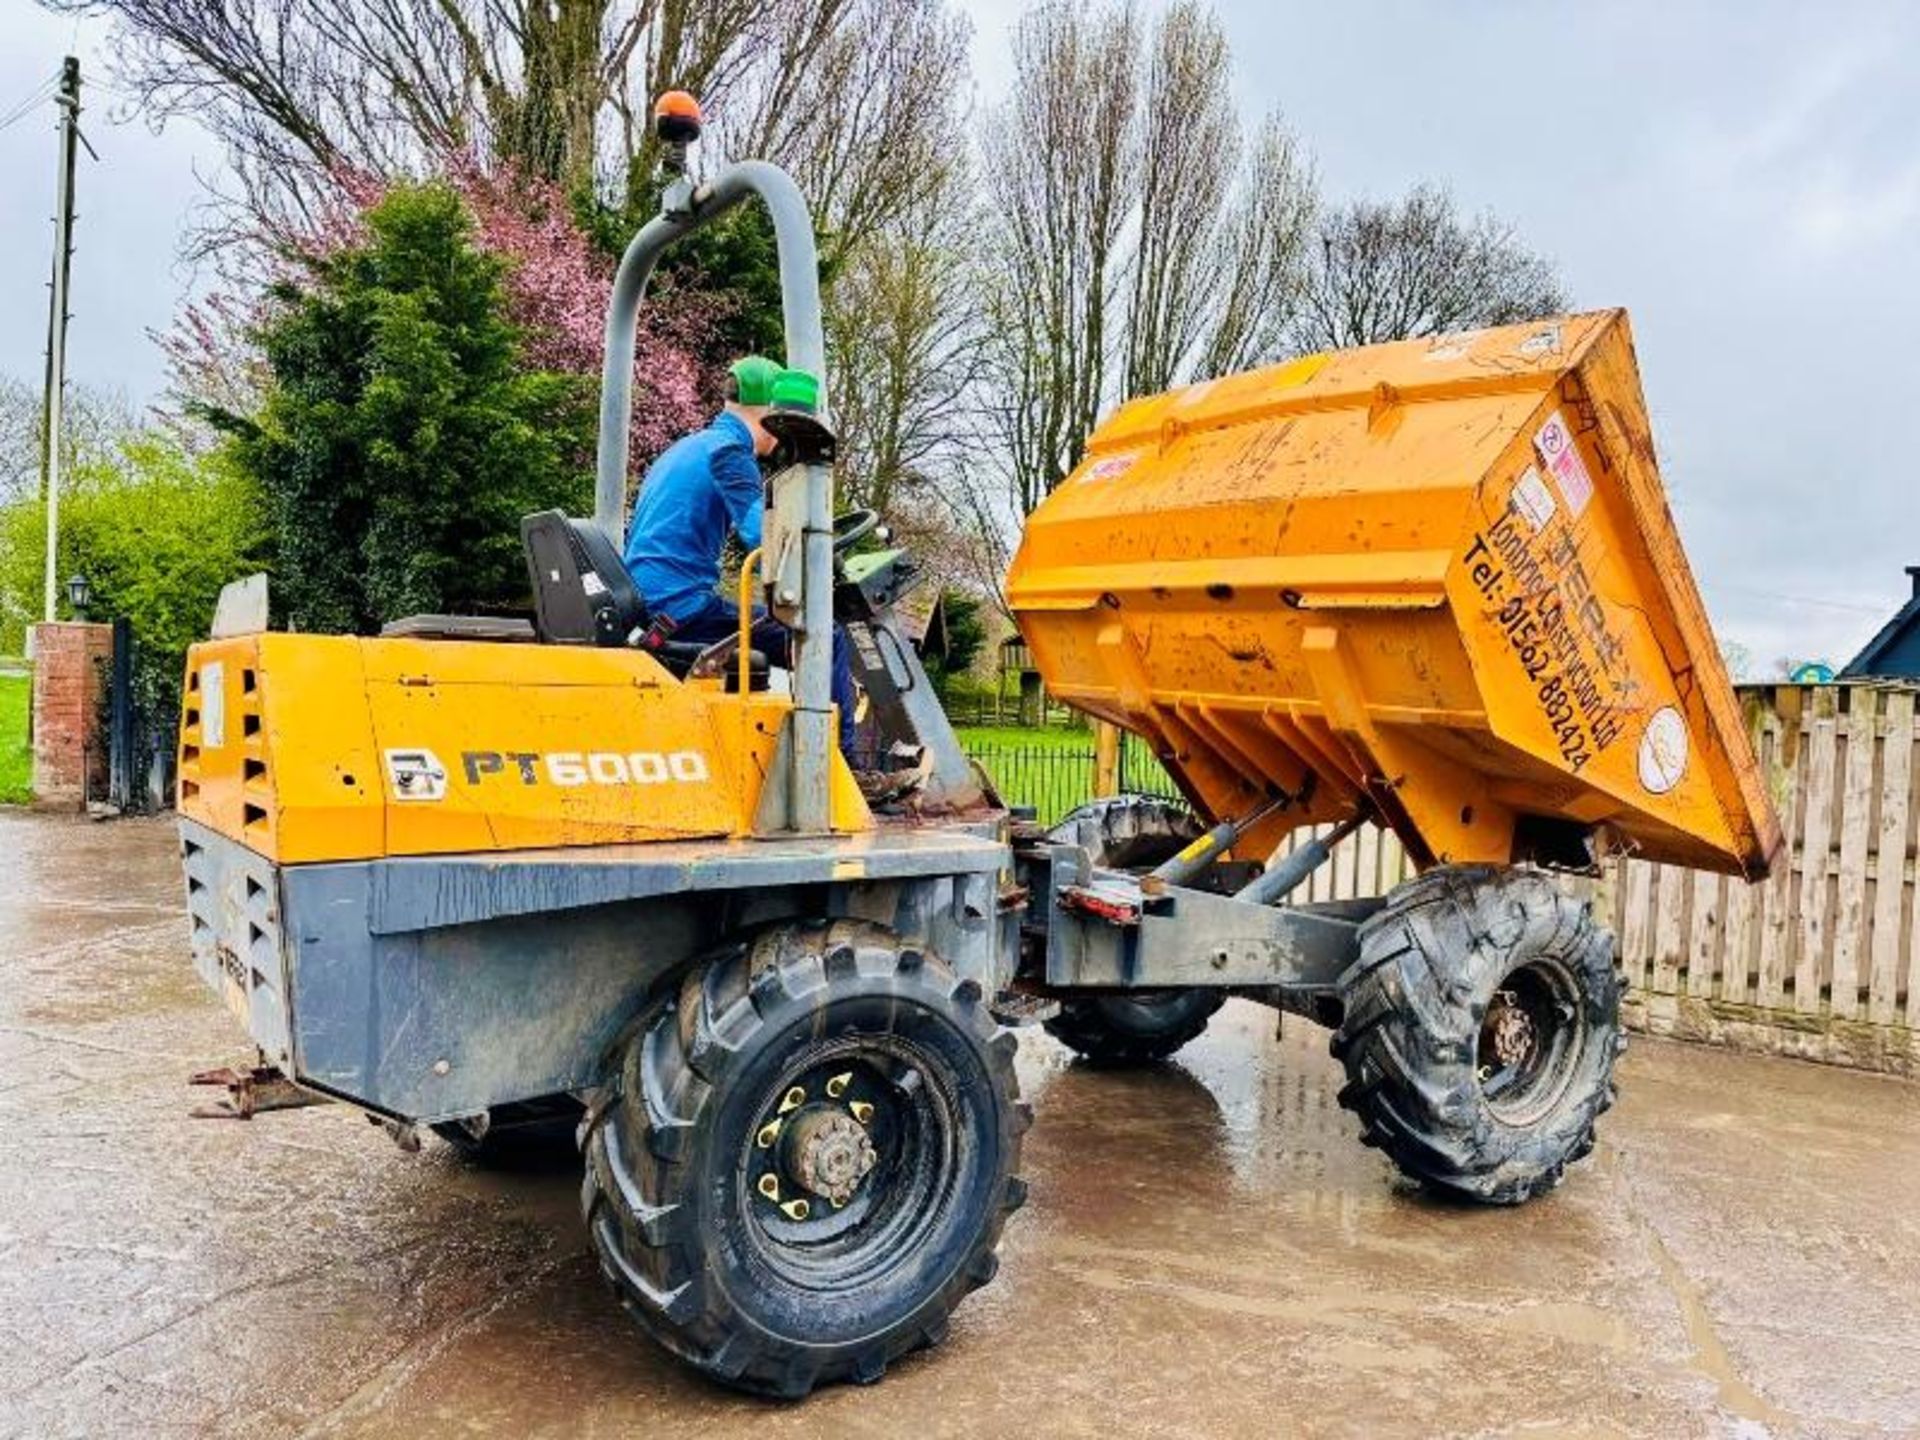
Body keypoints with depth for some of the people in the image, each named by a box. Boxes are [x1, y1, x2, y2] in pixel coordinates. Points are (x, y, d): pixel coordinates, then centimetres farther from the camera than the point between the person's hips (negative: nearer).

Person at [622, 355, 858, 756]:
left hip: (645, 610, 10)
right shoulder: (729, 451, -7)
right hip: (685, 607, -10)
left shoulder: (682, 449, 23)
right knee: (825, 641, -10)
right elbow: (763, 537, -21)